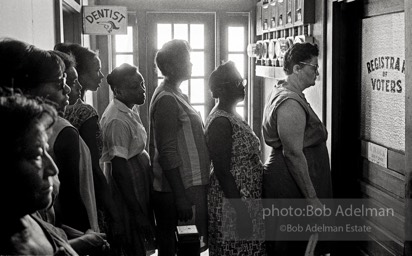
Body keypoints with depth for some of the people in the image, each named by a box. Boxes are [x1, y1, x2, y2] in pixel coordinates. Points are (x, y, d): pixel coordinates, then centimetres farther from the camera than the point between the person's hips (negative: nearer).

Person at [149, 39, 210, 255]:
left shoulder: (175, 95, 14)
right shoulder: (167, 100, -16)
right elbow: (167, 154, -21)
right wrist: (180, 197, -22)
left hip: (189, 185, 9)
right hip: (179, 189, -9)